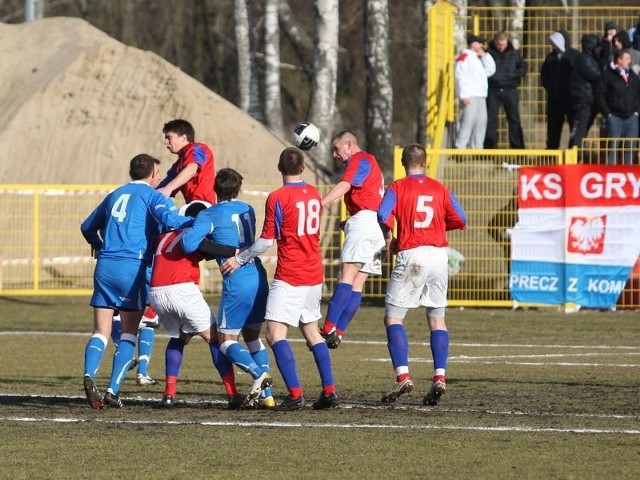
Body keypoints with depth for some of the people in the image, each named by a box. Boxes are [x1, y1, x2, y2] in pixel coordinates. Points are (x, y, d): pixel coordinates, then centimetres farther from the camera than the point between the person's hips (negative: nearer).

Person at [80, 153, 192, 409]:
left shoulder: (115, 195, 22)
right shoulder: (151, 195, 4)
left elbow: (87, 227, 34)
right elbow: (169, 218, -18)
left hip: (105, 266, 4)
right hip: (132, 268, -4)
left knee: (101, 332, 2)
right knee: (129, 332, 6)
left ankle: (89, 375, -24)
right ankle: (113, 390, -4)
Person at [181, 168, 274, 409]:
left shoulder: (209, 215, -4)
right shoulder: (248, 210, 15)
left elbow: (188, 245, -16)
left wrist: (191, 229, 6)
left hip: (237, 283, -6)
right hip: (259, 278, 6)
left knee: (226, 340, 5)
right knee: (252, 336, 18)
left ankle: (259, 374, -19)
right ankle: (266, 394, 8)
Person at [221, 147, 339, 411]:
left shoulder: (277, 198, -12)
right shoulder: (314, 194, 8)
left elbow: (266, 241, -12)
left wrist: (239, 259, 1)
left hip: (289, 277, -7)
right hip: (314, 275, 7)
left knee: (275, 333, -10)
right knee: (311, 331, 19)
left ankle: (295, 394, -21)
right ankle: (329, 391, 17)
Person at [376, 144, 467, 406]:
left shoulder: (397, 187, 0)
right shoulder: (440, 189, 10)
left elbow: (383, 217, -14)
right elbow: (460, 220, 7)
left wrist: (389, 239, 4)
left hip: (411, 255, -4)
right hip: (439, 254, 4)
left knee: (392, 318, 1)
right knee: (437, 319, 13)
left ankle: (403, 375, -13)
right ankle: (439, 377, 2)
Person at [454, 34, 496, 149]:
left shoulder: (478, 58, 24)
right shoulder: (464, 57, -6)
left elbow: (490, 71, 22)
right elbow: (461, 77, -15)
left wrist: (484, 56, 11)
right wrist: (464, 95, -21)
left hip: (480, 96, 10)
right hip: (469, 96, -10)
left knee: (481, 122, 8)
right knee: (468, 121, -15)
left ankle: (477, 146, 12)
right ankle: (460, 147, -18)